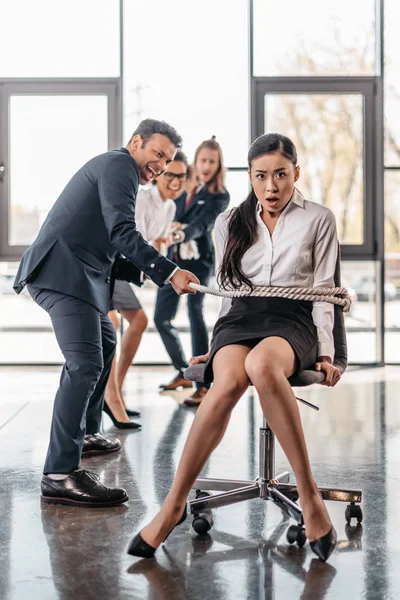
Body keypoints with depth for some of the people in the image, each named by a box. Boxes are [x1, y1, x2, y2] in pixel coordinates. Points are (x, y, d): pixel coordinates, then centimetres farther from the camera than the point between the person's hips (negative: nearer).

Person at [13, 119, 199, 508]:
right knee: (86, 364, -20)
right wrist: (169, 272, -28)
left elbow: (108, 251, 25)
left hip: (77, 272, 11)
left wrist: (143, 269, 12)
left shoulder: (115, 170, 28)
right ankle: (60, 475, -23)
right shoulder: (119, 164, -4)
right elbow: (121, 231, -20)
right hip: (63, 271, -11)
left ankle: (85, 433, 37)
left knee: (105, 344, 27)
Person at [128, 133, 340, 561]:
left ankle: (308, 494, -35)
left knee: (261, 366, -41)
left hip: (293, 320, -2)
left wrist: (325, 352, -2)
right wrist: (217, 345, 19)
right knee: (228, 381, -35)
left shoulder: (319, 219, 11)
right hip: (239, 318, 2)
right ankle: (174, 504, -30)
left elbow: (323, 292, 8)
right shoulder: (230, 223, 18)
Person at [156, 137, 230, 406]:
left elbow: (203, 223, -20)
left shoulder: (219, 196, -3)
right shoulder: (186, 189, 13)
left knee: (196, 315, -13)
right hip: (174, 259, 6)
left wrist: (183, 234, -37)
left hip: (198, 260, -6)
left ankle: (204, 385, -12)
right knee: (161, 318, 7)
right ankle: (184, 372, 26)